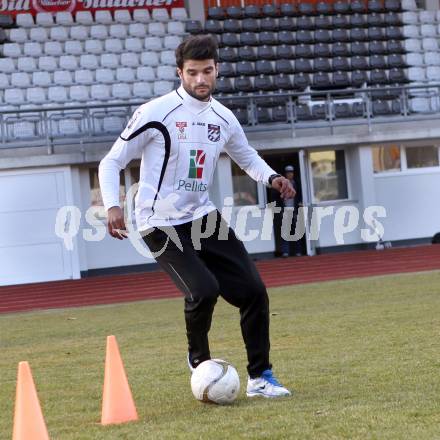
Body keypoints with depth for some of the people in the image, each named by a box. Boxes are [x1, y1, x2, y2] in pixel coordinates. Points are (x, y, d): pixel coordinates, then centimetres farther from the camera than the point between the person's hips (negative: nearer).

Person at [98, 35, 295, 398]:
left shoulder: (223, 118, 6)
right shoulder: (156, 113, -12)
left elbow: (247, 157, 24)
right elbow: (112, 162, -8)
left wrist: (271, 177, 2)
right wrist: (112, 206, -25)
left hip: (203, 218, 6)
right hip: (162, 226, -6)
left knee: (253, 290, -1)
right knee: (204, 290, -24)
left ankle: (260, 377, 12)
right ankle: (199, 360, 6)